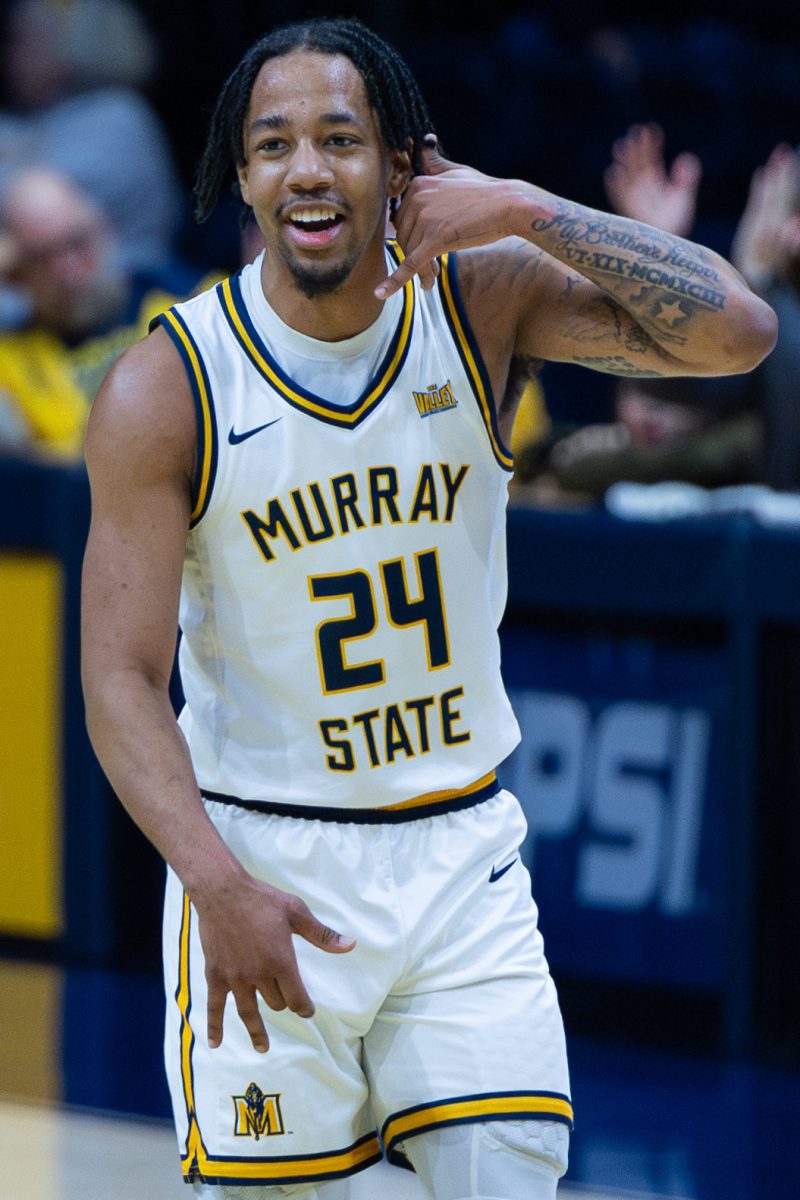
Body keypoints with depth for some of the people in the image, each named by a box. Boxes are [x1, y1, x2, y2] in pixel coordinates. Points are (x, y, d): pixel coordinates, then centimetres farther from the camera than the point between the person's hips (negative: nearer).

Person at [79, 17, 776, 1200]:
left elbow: (736, 332, -16)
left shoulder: (484, 303, -5)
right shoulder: (167, 390, -12)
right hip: (261, 862, -2)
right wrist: (218, 886, -28)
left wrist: (529, 213, -23)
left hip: (461, 854, 2)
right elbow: (121, 682, -14)